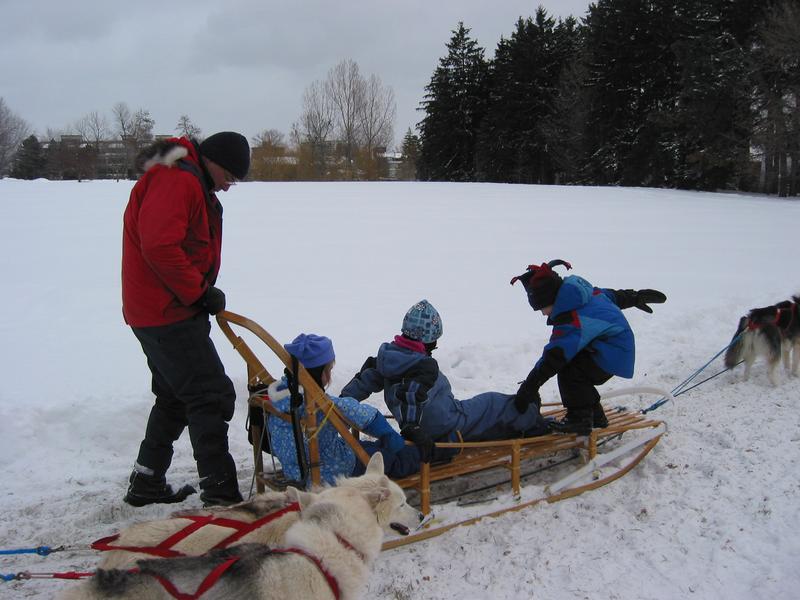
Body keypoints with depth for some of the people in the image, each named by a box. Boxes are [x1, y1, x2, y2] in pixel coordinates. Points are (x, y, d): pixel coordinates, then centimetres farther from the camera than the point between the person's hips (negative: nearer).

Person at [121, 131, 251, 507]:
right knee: (211, 396, -8)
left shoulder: (194, 184, 18)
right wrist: (198, 292, -18)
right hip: (168, 314, -11)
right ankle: (219, 495, -4)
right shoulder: (177, 179, -16)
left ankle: (146, 484, 29)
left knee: (175, 397, 19)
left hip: (160, 312, 11)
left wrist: (203, 293, 7)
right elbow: (159, 246, -28)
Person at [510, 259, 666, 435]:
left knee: (569, 370, -22)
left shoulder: (572, 321, -29)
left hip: (612, 354, -11)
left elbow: (555, 355, -33)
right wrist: (636, 297, 38)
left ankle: (580, 418, -12)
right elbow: (610, 295, 19)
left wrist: (530, 386, -33)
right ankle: (594, 416, 21)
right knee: (577, 374, 8)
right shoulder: (582, 292, 1)